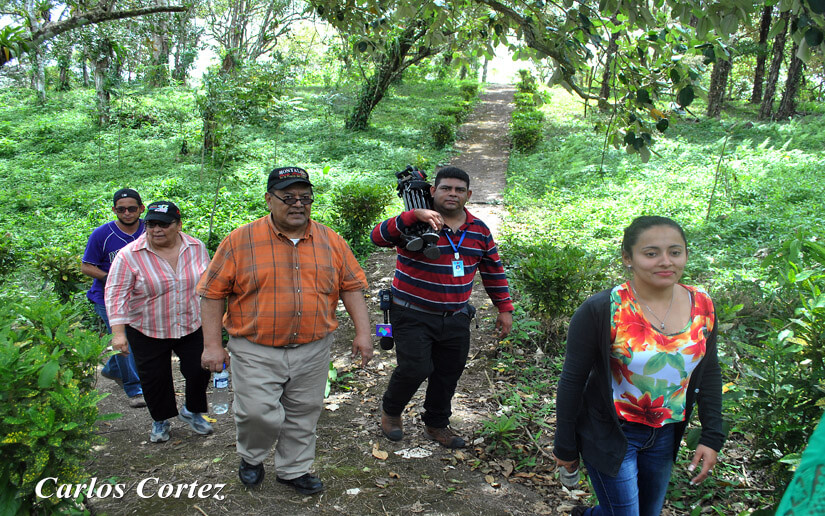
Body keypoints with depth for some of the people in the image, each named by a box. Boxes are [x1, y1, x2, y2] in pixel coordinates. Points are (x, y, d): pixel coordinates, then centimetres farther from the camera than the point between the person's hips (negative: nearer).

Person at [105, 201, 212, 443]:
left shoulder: (196, 248, -5)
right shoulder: (129, 255, -14)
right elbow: (116, 295, -14)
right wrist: (118, 332, -21)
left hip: (192, 327, 2)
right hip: (148, 332, -2)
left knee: (199, 371, 5)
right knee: (154, 378, 9)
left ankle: (192, 411, 33)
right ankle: (160, 420, 35)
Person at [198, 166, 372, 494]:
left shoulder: (330, 241, 2)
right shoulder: (240, 241, -5)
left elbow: (352, 286, 7)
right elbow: (213, 292, -3)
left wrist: (363, 332, 1)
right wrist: (212, 344, -6)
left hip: (312, 351, 3)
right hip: (256, 353, -3)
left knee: (303, 415, 13)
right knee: (258, 413, -4)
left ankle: (294, 470, 34)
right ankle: (251, 458, 27)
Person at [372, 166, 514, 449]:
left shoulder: (479, 230, 5)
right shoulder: (414, 224, -11)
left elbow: (493, 270, 14)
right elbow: (379, 236, -28)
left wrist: (504, 308, 12)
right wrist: (415, 215, -38)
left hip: (456, 318, 5)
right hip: (414, 315, -5)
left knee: (449, 372, 11)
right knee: (414, 369, -10)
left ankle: (436, 424, 33)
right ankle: (390, 410, 21)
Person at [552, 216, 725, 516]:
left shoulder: (702, 307, -6)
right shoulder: (600, 312, -22)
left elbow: (708, 372, 7)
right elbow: (572, 381, -14)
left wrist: (712, 436, 5)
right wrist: (565, 447, -7)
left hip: (665, 435, 6)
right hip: (609, 435, -5)